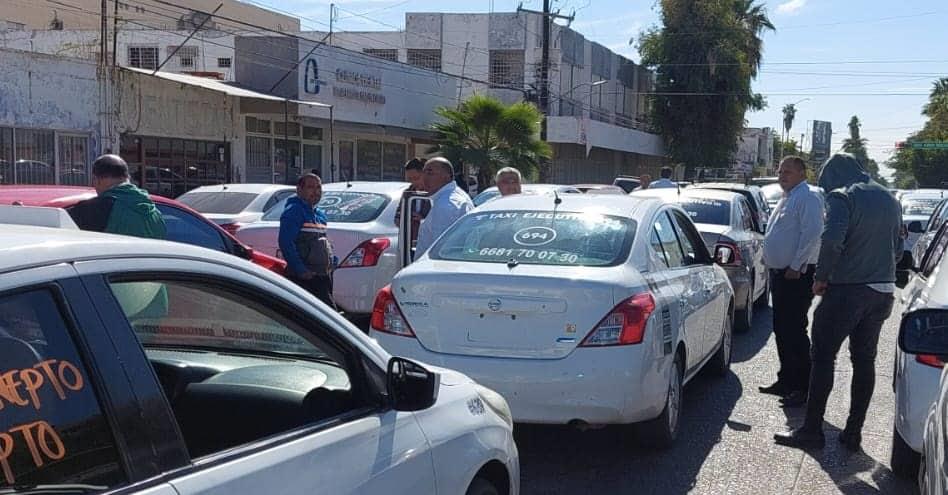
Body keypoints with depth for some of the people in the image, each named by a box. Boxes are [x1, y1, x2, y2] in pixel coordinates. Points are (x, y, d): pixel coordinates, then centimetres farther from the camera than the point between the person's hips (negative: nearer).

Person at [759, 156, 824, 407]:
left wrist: (796, 266, -22)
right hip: (780, 272, 10)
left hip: (797, 275, -10)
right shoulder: (787, 198, 19)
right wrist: (771, 261, 18)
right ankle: (786, 380, 24)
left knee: (794, 330, -9)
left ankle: (802, 387, -4)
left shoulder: (807, 198, -12)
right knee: (781, 329, 14)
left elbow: (812, 233, -22)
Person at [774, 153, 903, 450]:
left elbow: (832, 240, -24)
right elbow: (898, 249, 21)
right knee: (864, 360, 12)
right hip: (882, 292, 7)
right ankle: (854, 432, 15)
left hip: (847, 290, -7)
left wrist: (821, 277, -13)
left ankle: (812, 430, 1)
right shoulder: (889, 200, 15)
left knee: (823, 357, 0)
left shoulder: (841, 197, -10)